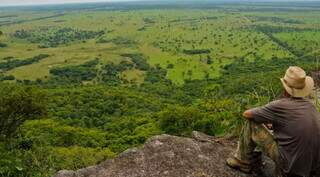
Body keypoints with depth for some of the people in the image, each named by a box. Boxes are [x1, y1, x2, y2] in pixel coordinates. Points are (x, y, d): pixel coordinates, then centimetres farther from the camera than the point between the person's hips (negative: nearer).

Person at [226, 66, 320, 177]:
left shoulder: (280, 105, -16)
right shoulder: (310, 104, 3)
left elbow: (247, 114, -5)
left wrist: (260, 116, 16)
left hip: (291, 166, -7)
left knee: (251, 124, -1)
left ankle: (243, 161, 16)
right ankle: (255, 157, 37)